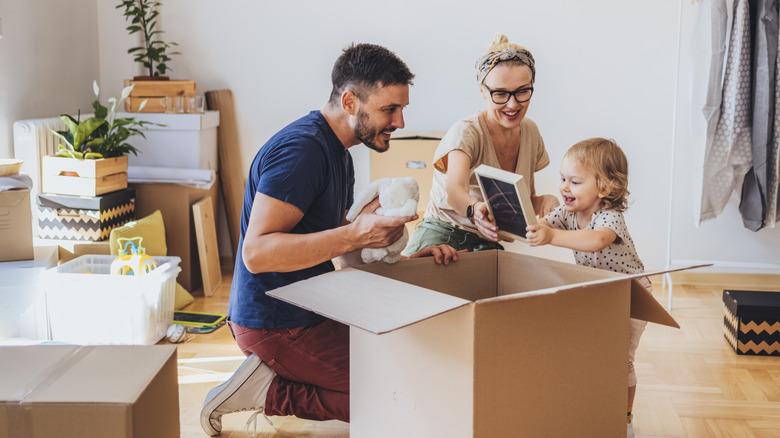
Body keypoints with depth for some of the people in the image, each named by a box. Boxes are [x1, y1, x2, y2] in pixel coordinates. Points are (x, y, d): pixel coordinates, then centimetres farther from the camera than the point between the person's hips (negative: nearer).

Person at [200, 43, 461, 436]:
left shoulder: (338, 153, 13)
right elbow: (256, 252, -28)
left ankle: (270, 380, 9)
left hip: (306, 312, 10)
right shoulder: (301, 148, -20)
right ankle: (271, 392, -4)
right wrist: (357, 234, -34)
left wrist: (408, 258, 1)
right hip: (275, 325, -10)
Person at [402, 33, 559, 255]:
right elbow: (455, 190, -37)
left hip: (489, 243, 6)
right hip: (443, 236, -6)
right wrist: (474, 210, -60)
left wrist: (543, 200, -10)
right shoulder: (467, 133, -17)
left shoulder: (530, 131, 3)